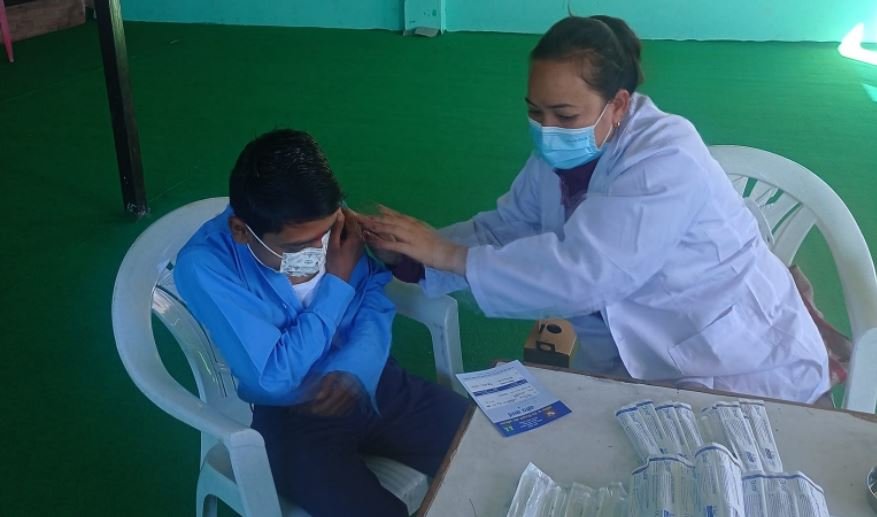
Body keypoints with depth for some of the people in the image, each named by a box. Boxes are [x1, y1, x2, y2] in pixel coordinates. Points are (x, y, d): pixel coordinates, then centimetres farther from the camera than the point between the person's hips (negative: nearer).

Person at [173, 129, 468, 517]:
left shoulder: (328, 222, -12)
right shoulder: (204, 265, -24)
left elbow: (377, 291, 1)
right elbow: (274, 379, -23)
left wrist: (355, 369, -18)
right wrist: (338, 283, -22)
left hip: (372, 382, 5)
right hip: (287, 415, -4)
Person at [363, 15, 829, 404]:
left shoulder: (665, 160, -26)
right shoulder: (560, 155, -2)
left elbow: (578, 274, -32)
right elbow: (504, 229, -2)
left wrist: (448, 255, -29)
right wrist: (410, 253, -18)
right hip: (642, 357, 7)